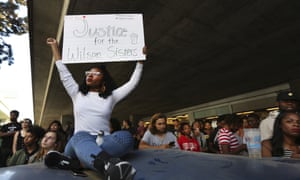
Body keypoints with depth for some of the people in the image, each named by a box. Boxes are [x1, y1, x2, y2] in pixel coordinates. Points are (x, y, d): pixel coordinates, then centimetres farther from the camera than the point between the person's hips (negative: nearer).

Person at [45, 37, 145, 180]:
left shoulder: (111, 96, 15)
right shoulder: (77, 94, 18)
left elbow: (133, 82, 13)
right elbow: (63, 73, 18)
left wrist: (140, 59, 13)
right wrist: (55, 46, 24)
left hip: (103, 140, 1)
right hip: (80, 139, 0)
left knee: (125, 137, -33)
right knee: (81, 138, -40)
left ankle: (72, 159, -42)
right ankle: (111, 164, -72)